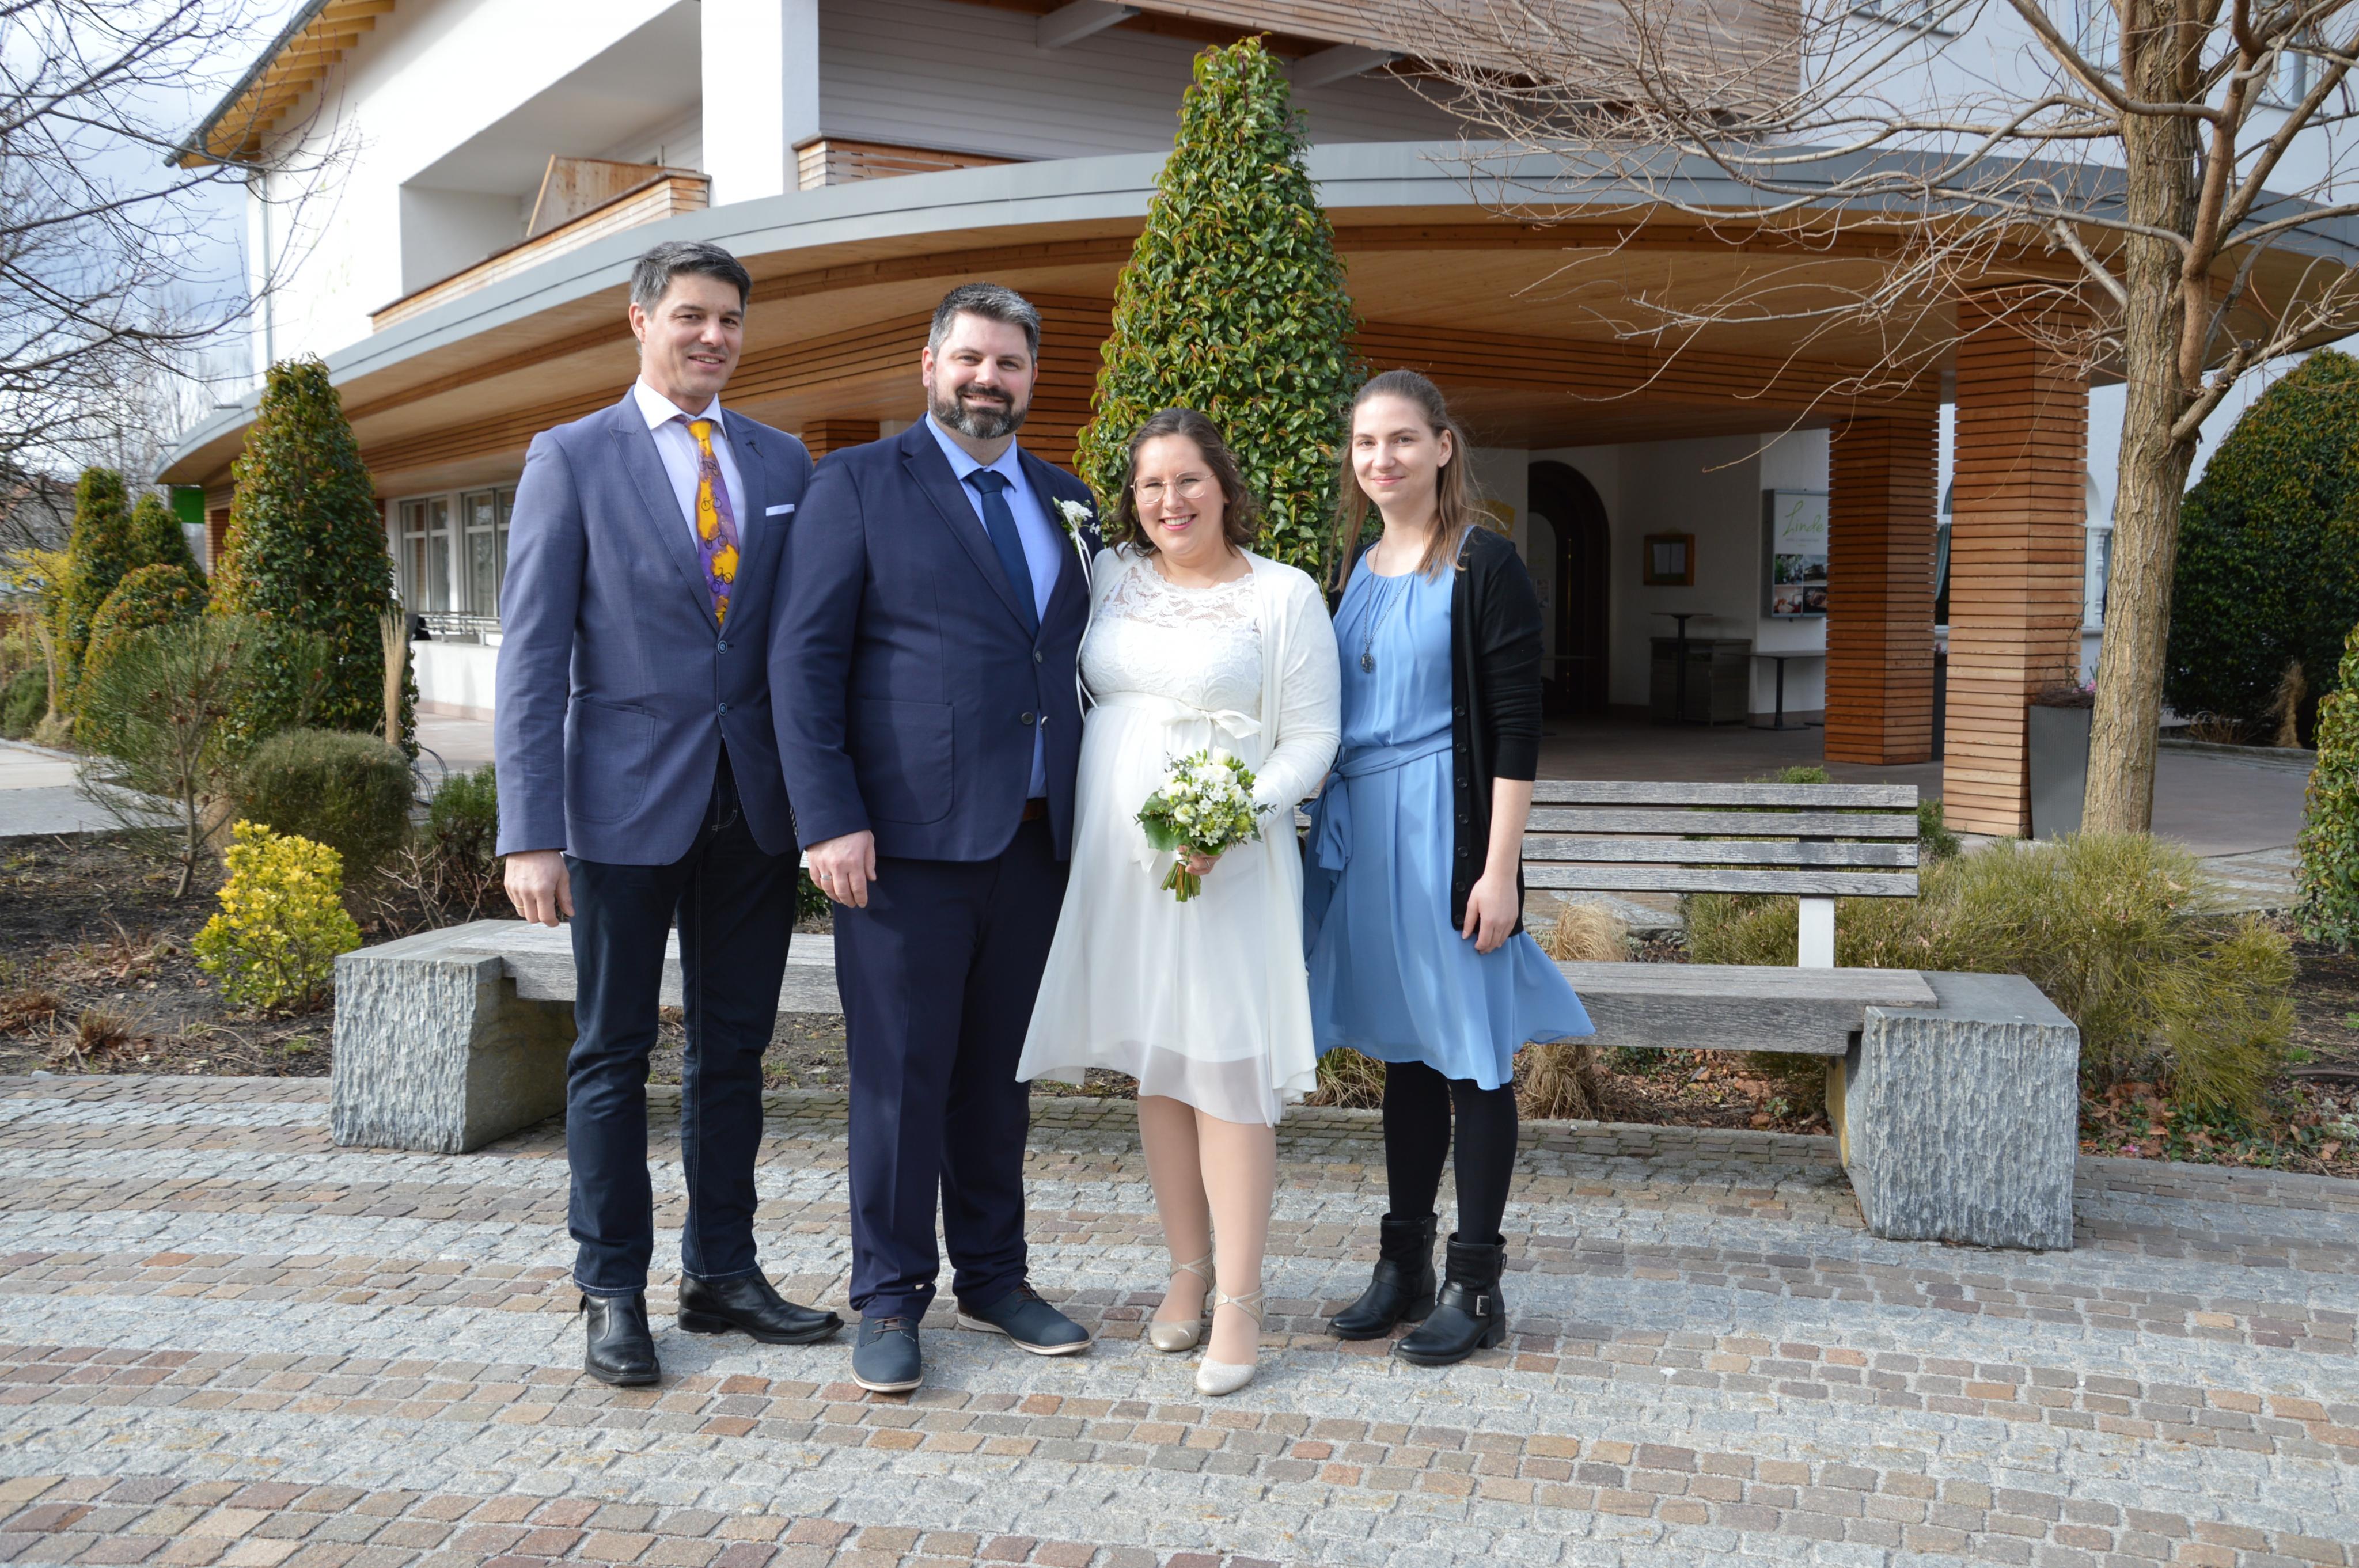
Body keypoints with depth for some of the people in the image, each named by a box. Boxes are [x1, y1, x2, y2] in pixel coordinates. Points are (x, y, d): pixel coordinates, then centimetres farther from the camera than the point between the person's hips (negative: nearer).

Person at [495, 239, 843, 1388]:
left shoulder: (782, 461, 9)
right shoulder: (571, 459, -1)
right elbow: (531, 654, -6)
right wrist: (530, 833, -12)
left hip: (757, 804, 4)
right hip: (629, 800, -3)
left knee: (735, 1046, 11)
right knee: (613, 1052, 6)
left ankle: (722, 1273, 24)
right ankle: (613, 1293, 18)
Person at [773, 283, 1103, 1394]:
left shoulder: (1065, 500, 15)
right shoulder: (860, 485, 0)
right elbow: (804, 659, -6)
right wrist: (830, 820, -14)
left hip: (1035, 839, 5)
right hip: (908, 839, -5)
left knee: (1001, 1071, 14)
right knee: (902, 1074, 2)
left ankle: (993, 1278, 27)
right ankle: (890, 1299, 17)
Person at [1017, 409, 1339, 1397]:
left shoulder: (1284, 596, -2)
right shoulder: (1108, 577, 10)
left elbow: (1311, 738, -4)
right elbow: (1075, 698, 18)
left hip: (1226, 861, -4)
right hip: (1117, 855, 5)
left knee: (1226, 1067, -5)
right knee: (1153, 1065, 11)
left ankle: (1238, 1300, 3)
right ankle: (1187, 1270, 24)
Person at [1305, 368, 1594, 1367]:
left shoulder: (1483, 566, -8)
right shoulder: (1360, 570, 12)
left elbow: (1516, 730, -12)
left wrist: (1499, 870, -16)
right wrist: (1327, 830, 14)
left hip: (1446, 826, -6)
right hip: (1362, 831, 6)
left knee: (1470, 1055, 2)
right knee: (1403, 1049, 13)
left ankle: (1475, 1286, 12)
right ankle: (1405, 1268, 23)